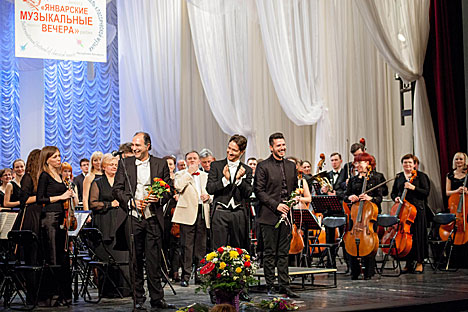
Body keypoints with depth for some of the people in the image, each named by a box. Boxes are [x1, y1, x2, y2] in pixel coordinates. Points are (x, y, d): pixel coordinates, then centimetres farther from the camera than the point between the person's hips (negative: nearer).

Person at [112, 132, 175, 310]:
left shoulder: (161, 164, 8)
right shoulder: (125, 163, 8)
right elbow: (117, 189, 5)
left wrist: (160, 198, -12)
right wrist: (131, 202, -10)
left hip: (153, 218, 0)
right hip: (133, 218, 1)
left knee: (154, 260, -1)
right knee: (136, 260, 5)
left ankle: (157, 299, 5)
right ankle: (138, 300, 12)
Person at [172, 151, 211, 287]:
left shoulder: (205, 176, 20)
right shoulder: (181, 174, 8)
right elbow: (178, 186, -12)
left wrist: (208, 195, 1)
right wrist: (189, 172, -5)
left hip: (202, 212, 4)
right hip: (188, 213, -4)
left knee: (201, 245, 5)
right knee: (187, 245, -6)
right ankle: (185, 276, -3)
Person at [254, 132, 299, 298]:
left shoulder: (291, 166, 13)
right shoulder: (263, 166, -5)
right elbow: (259, 191, -9)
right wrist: (276, 205, -16)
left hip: (286, 215, 5)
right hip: (269, 215, -5)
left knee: (283, 253, 9)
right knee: (270, 253, 1)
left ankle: (284, 285, 13)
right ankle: (270, 286, 8)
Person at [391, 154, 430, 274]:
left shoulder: (420, 176, 3)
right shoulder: (399, 177, 16)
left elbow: (426, 192, -4)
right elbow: (393, 192, 23)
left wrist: (413, 188, -15)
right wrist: (395, 198, 1)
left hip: (417, 209, -4)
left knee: (417, 235, -3)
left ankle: (419, 262, 5)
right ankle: (408, 262, 9)